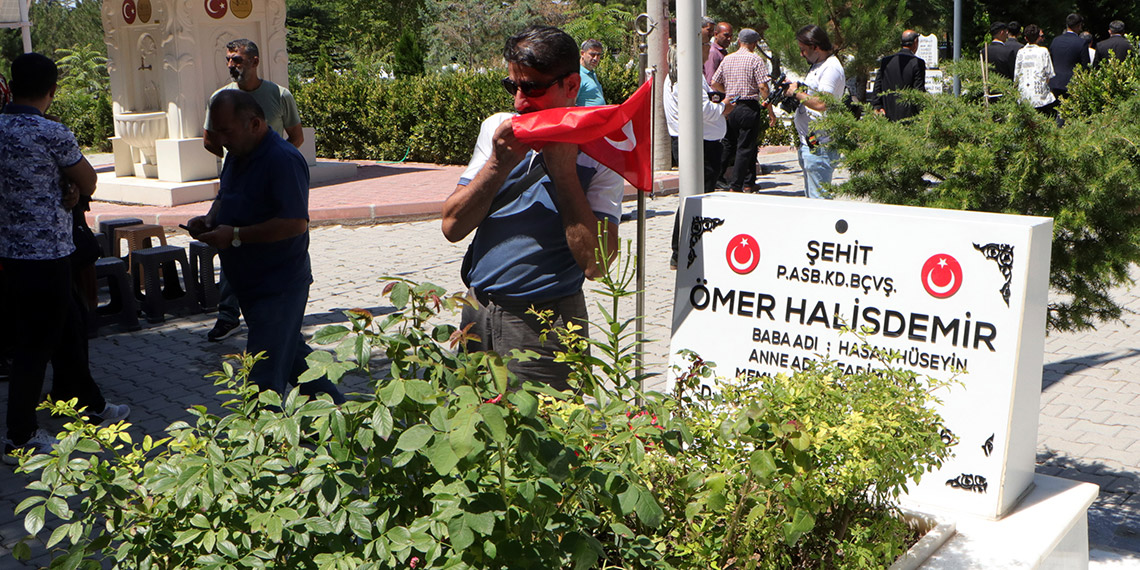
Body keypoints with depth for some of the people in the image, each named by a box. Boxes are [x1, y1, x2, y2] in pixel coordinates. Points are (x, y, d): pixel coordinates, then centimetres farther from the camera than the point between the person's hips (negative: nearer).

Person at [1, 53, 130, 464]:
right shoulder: (51, 134, -18)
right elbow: (88, 183, -6)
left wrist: (64, 186, -1)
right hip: (45, 253, -8)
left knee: (70, 325, 21)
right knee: (35, 344, 2)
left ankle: (90, 404, 36)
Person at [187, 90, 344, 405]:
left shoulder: (283, 160, -22)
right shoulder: (237, 154, 9)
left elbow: (295, 223, -28)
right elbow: (224, 197, 25)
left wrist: (235, 235, -26)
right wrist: (210, 219, 2)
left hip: (279, 287, -10)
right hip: (250, 283, 10)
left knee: (264, 374, -7)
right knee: (291, 353, 22)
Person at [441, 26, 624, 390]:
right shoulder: (496, 129, 5)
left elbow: (595, 264, -19)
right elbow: (452, 227, 0)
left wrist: (563, 171, -19)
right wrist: (499, 164, -13)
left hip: (543, 330, -5)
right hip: (476, 315, 5)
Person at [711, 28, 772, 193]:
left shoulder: (727, 59, 9)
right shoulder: (756, 60, -6)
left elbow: (714, 83, 11)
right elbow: (763, 87, -13)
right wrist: (770, 111, -5)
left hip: (730, 107, 5)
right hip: (749, 108, -5)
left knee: (728, 146, 16)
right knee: (745, 148, -1)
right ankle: (736, 186, -3)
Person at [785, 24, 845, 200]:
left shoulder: (831, 68, -15)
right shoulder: (817, 66, 18)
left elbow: (821, 104, -25)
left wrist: (796, 93, -12)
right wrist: (795, 87, 7)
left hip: (820, 144, -11)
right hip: (808, 143, 11)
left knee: (819, 198, -9)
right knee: (811, 195, 16)